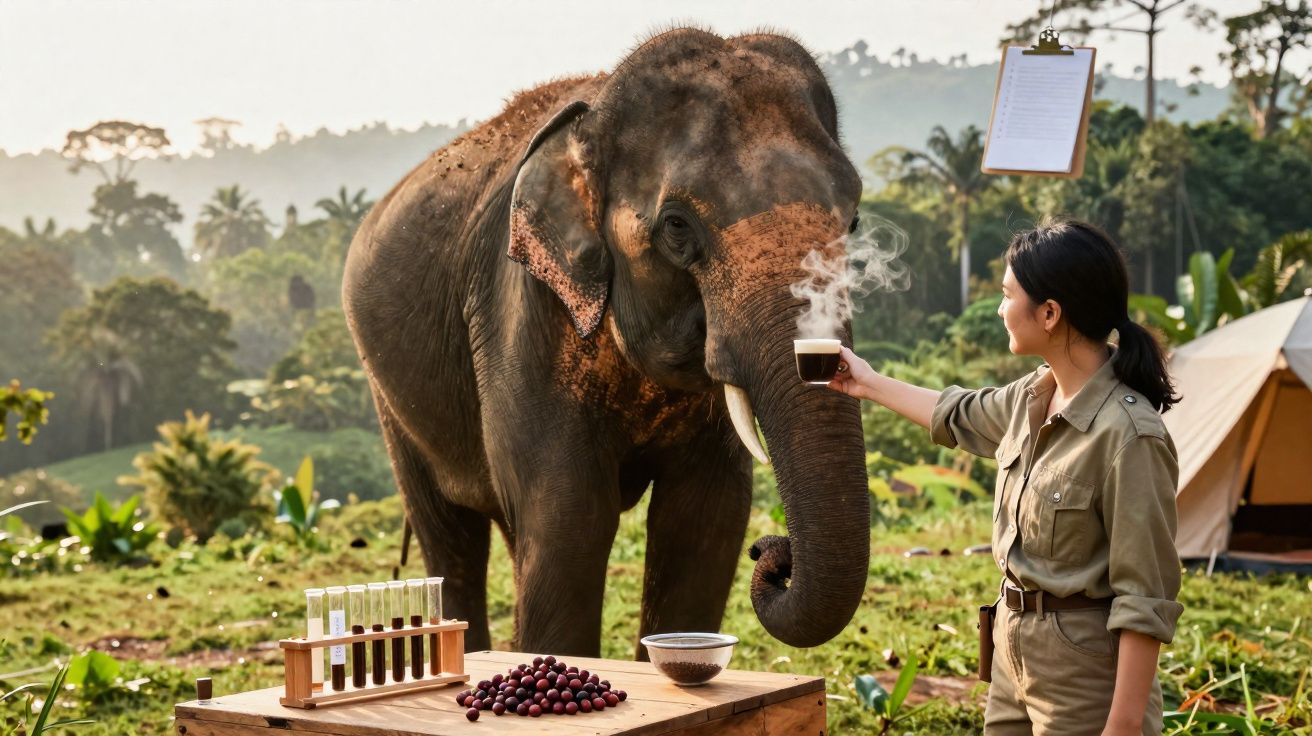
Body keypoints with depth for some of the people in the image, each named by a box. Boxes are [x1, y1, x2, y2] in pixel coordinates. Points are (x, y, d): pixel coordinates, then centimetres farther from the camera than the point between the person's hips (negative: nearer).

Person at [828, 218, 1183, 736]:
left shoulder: (1127, 434, -23)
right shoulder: (1033, 397, 2)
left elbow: (1145, 599, -22)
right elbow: (962, 417, 26)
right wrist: (869, 384, 35)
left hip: (1084, 668, -8)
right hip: (1014, 651, 8)